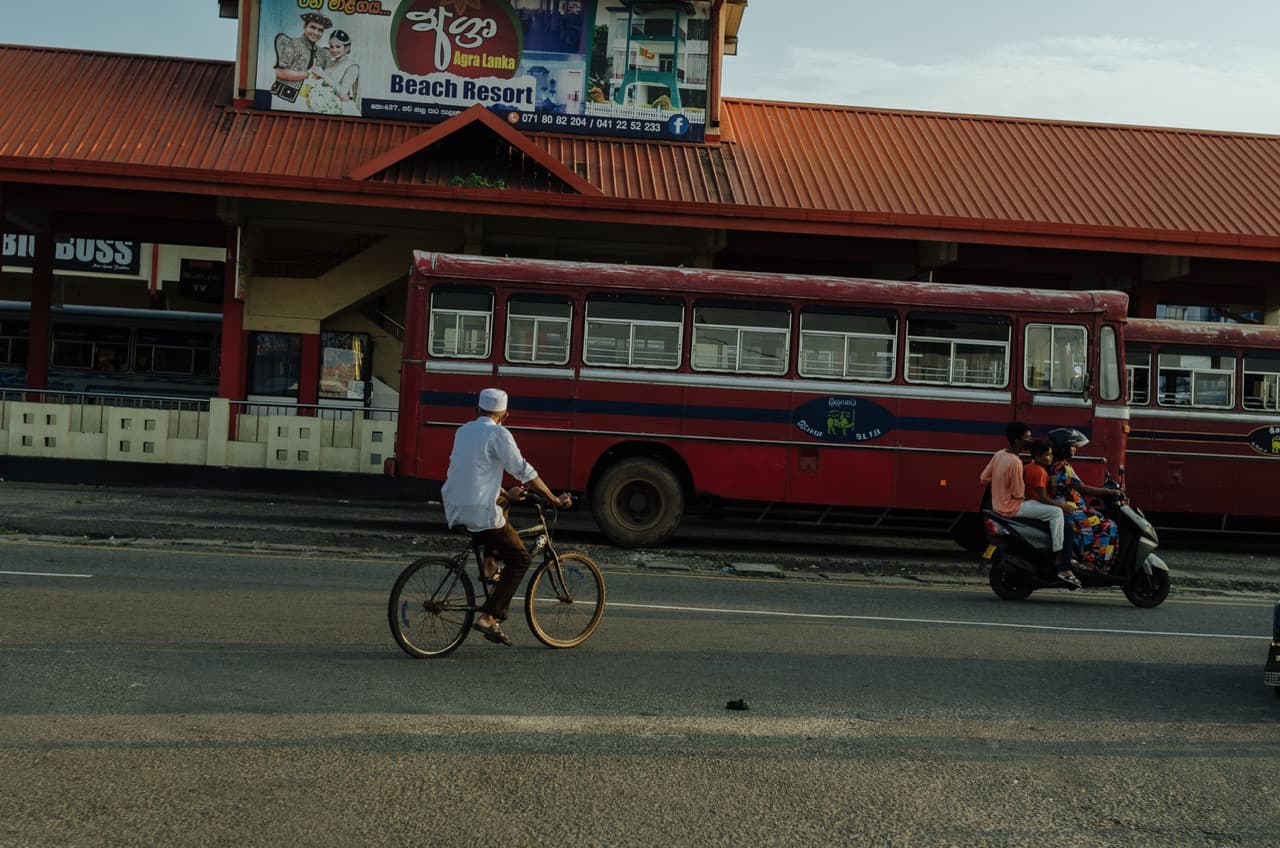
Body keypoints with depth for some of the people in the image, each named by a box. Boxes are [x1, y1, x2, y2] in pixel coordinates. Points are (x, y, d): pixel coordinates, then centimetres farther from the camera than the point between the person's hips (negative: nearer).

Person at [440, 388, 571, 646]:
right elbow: (524, 472, -9)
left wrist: (506, 493, 36)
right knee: (519, 560, 3)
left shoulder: (463, 431, 15)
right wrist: (554, 499, -1)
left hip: (454, 509, 8)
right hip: (481, 512, -8)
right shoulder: (498, 434, -7)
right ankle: (489, 617, -7)